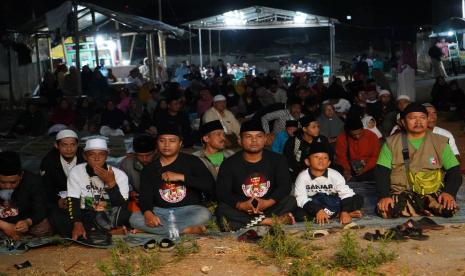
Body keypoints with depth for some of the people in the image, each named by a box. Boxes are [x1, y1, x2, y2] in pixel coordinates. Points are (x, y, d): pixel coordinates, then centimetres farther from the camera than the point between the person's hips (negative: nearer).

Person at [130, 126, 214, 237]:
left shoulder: (191, 161, 3)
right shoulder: (149, 169, 11)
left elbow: (210, 185, -9)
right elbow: (145, 196, 0)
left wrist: (181, 177, -17)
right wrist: (147, 213, -24)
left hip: (188, 210, -2)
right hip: (160, 212, 3)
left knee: (203, 214, -33)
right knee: (135, 218, -26)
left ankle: (159, 229, -24)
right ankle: (186, 230, -27)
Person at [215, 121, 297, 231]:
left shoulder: (277, 160, 4)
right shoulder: (229, 164, 0)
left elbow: (285, 186, -8)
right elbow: (222, 192, -10)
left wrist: (268, 202, -25)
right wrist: (241, 205, -29)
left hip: (269, 208, 1)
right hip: (241, 212, 0)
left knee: (290, 200, -22)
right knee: (222, 209, -29)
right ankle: (270, 221, -34)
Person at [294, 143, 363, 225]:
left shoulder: (335, 175, -9)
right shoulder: (303, 176, -14)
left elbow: (346, 193, -15)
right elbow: (301, 199, -23)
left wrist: (345, 211, -31)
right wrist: (318, 211, -36)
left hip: (332, 204, 1)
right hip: (312, 206, 0)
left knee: (358, 199, -12)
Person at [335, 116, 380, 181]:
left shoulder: (372, 136, -4)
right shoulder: (341, 138, -4)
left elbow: (375, 157, 1)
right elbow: (341, 157, -1)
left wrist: (365, 169, -12)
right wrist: (347, 170, -17)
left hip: (368, 170, 1)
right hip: (351, 169, -1)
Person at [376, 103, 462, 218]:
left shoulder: (440, 142, 8)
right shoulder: (391, 143, 6)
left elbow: (454, 171, 5)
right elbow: (382, 173, -1)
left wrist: (449, 192, -15)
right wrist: (384, 196, -19)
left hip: (432, 194, 1)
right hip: (400, 194, 0)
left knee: (450, 208, -31)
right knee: (386, 209, -33)